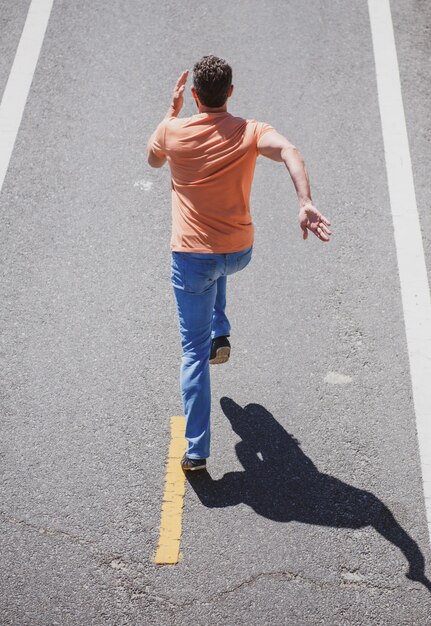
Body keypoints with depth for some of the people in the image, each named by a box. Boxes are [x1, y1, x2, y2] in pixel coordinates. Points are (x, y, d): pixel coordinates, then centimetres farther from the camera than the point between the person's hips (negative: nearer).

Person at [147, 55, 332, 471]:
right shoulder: (251, 132, -5)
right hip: (240, 252, 2)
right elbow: (289, 151, -26)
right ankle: (220, 333, 32)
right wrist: (305, 203, -38)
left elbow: (153, 160, 17)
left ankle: (196, 450, 5)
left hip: (191, 257, -2)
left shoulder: (173, 131, -5)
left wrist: (172, 110, 22)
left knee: (194, 354, 6)